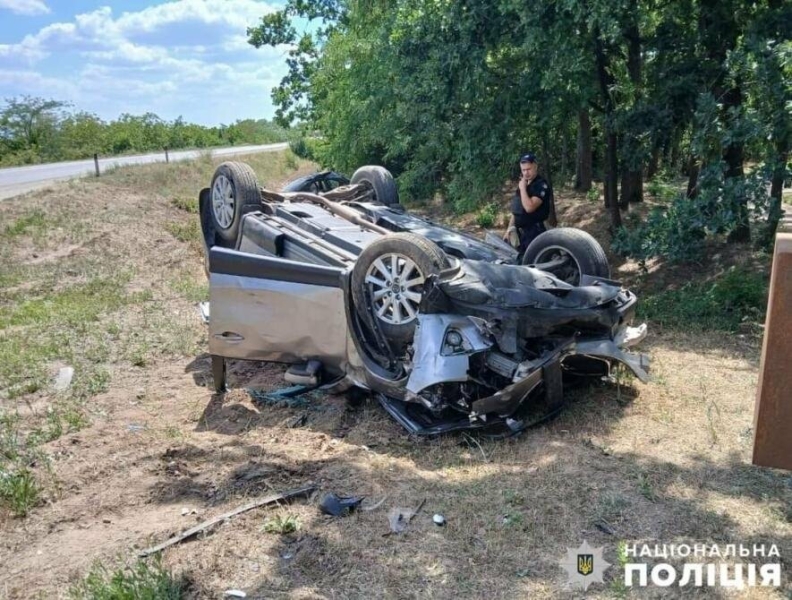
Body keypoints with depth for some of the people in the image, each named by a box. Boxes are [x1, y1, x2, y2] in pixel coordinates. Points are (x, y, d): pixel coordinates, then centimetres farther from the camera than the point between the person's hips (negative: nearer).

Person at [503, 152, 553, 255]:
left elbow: (529, 207, -25)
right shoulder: (523, 184, 16)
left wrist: (523, 188, -18)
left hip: (534, 233, -9)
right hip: (520, 232, 9)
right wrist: (509, 229, 15)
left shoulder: (542, 185, -12)